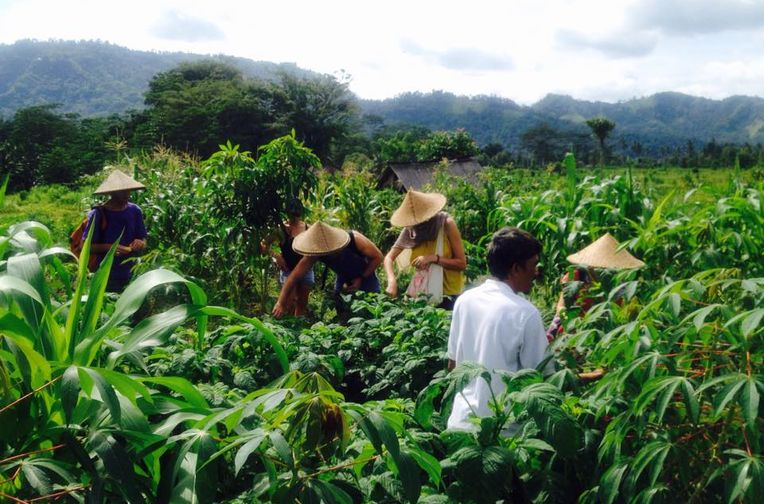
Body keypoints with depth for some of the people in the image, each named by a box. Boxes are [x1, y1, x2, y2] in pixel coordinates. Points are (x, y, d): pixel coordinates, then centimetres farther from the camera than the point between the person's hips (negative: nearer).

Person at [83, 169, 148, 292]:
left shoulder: (135, 211, 3)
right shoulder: (98, 214, -9)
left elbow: (143, 239, 11)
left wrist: (141, 243, -12)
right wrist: (109, 247, -22)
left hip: (131, 276, 4)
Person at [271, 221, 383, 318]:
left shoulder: (355, 240, -39)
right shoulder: (316, 253, -31)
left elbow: (378, 257, -23)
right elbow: (294, 277, -30)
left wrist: (361, 278, -25)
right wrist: (281, 303, -36)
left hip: (366, 276, -3)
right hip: (343, 279, 3)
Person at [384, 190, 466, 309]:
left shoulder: (447, 224, -16)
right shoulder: (410, 229, -8)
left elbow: (462, 264, -16)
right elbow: (389, 257, -9)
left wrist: (433, 258, -28)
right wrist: (392, 281, -26)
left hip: (448, 293, -3)